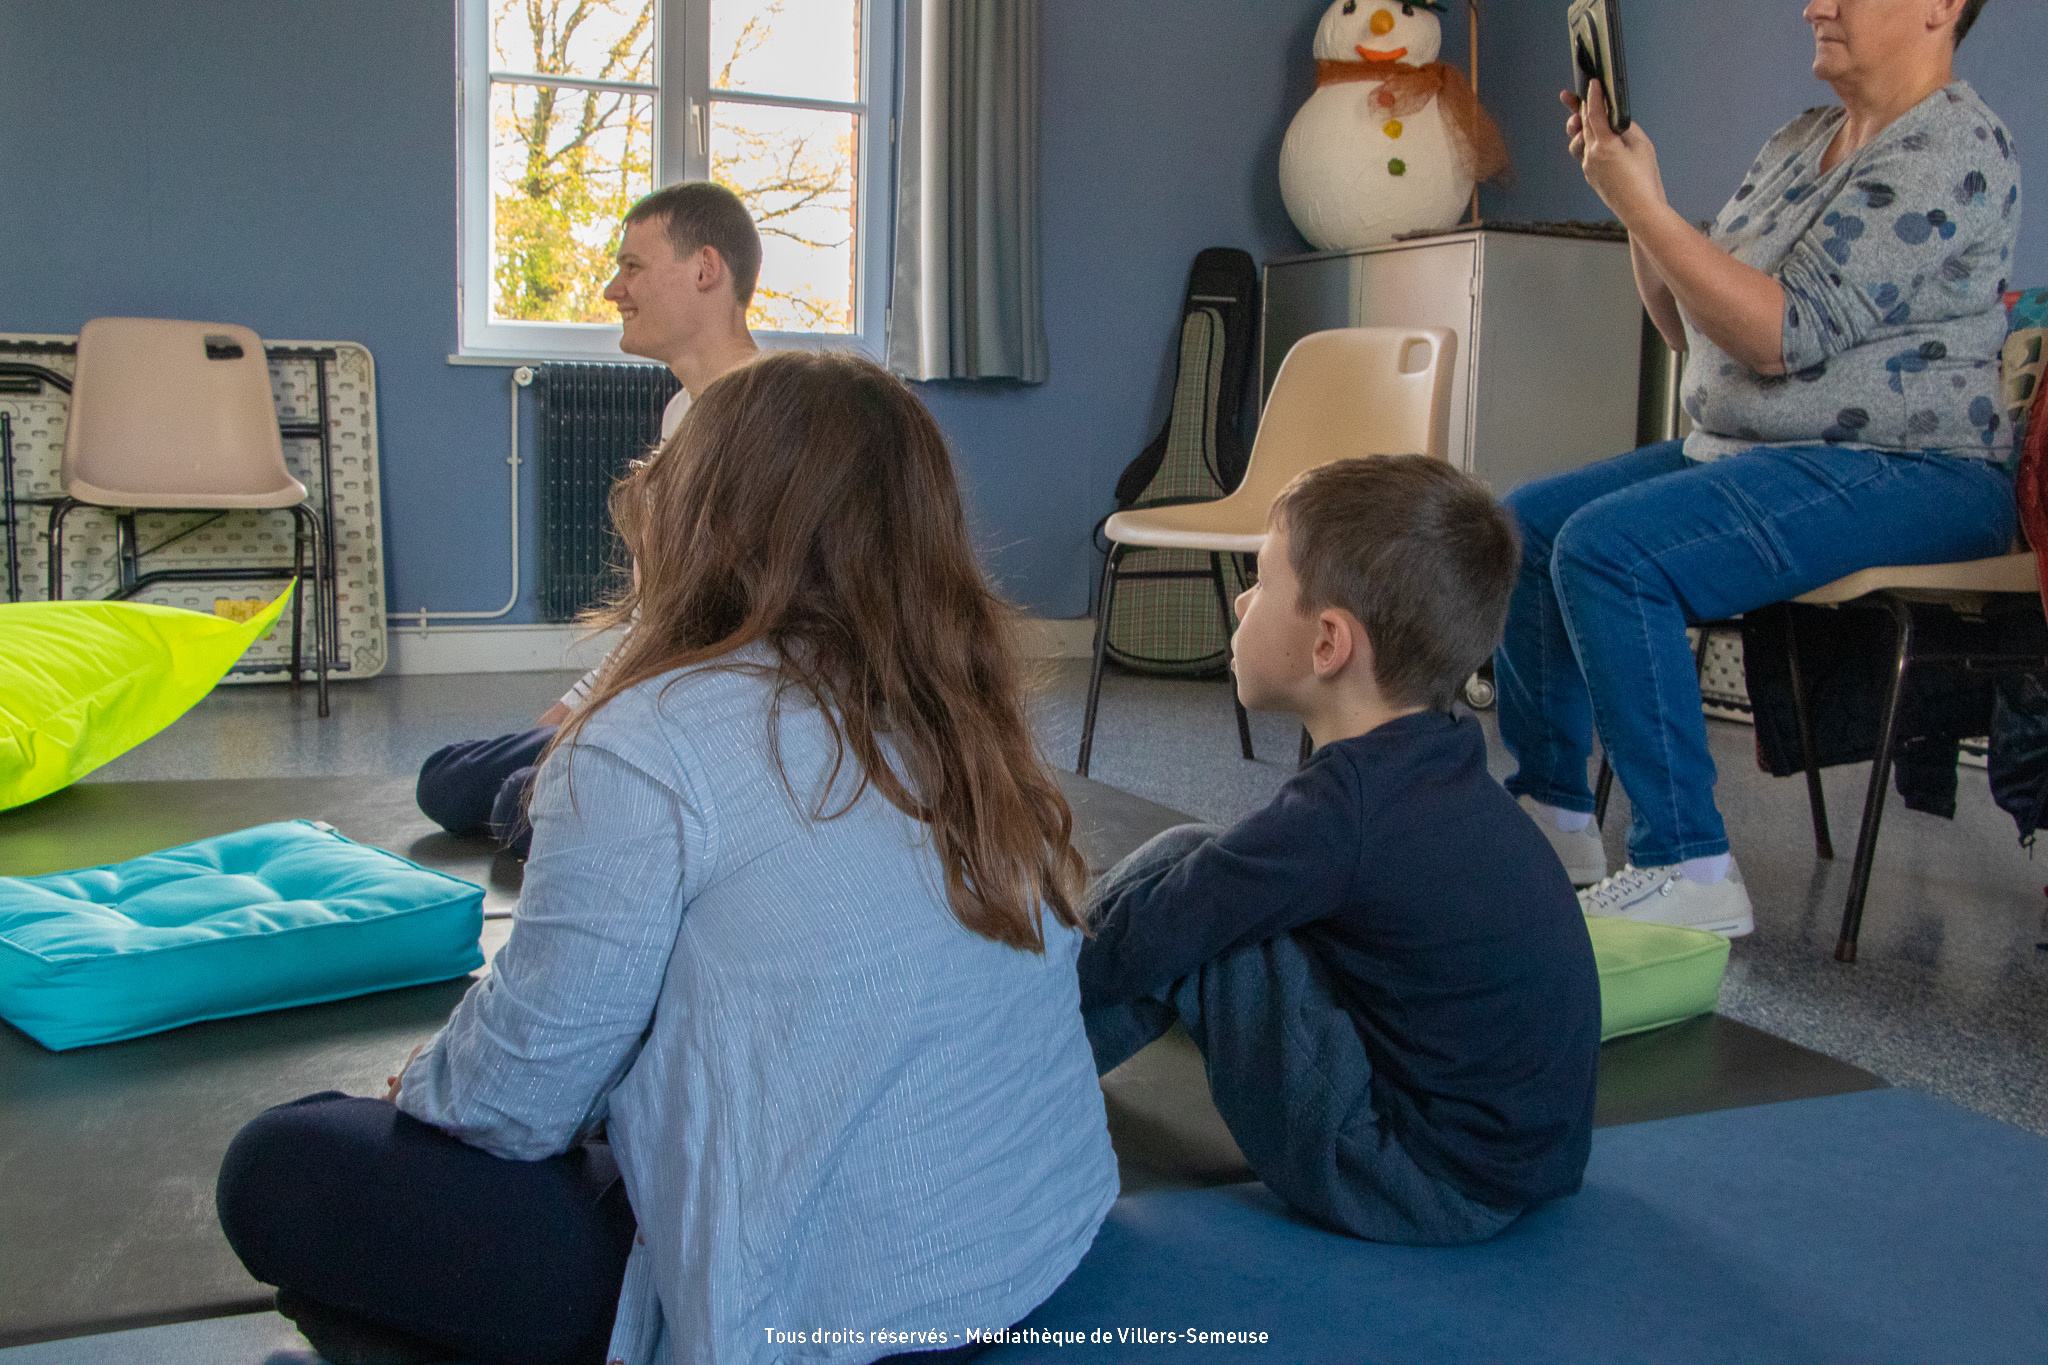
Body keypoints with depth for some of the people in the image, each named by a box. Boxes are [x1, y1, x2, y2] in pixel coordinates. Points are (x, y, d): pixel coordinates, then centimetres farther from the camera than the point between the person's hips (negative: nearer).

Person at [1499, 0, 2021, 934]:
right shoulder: (1798, 143, 16)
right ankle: (1553, 817, 6)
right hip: (1743, 453, 10)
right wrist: (1633, 197, 2)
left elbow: (1783, 335, -23)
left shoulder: (1955, 150, -13)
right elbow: (1693, 331, 14)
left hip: (1902, 473, -10)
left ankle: (1687, 870, -23)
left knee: (1607, 545, -29)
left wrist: (1643, 204, -19)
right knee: (1525, 524, 2)